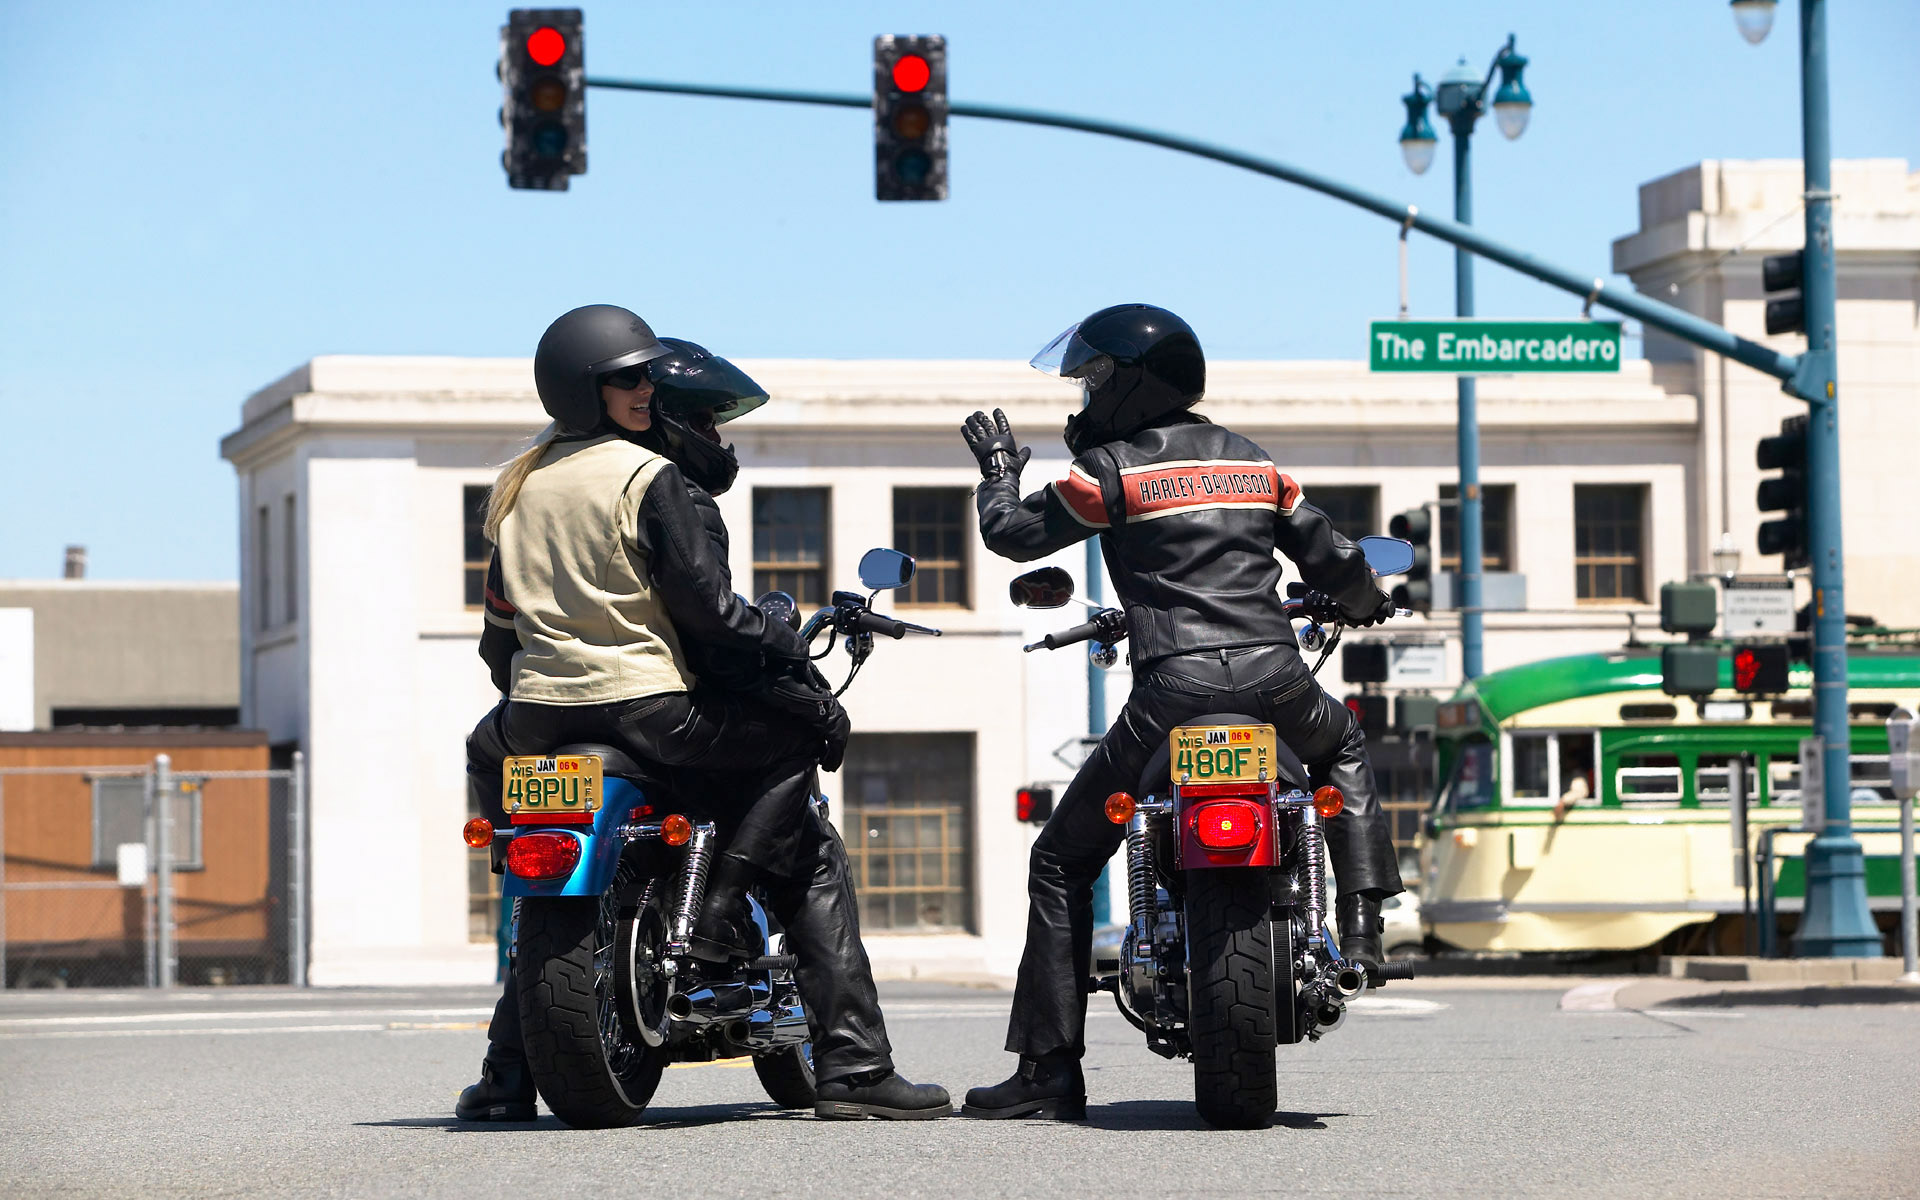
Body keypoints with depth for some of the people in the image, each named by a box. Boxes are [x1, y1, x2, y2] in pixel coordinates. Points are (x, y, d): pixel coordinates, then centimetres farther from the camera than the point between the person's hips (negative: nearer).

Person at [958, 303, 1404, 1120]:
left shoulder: (1114, 468, 3)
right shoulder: (1252, 462, 19)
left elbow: (1010, 533, 6)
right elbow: (1329, 560, 26)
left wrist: (999, 467, 27)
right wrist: (1363, 602, 50)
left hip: (1176, 687, -4)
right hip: (1276, 676, 4)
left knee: (1062, 861, 8)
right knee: (1342, 748, 39)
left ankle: (1051, 1069, 2)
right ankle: (1361, 923, 20)